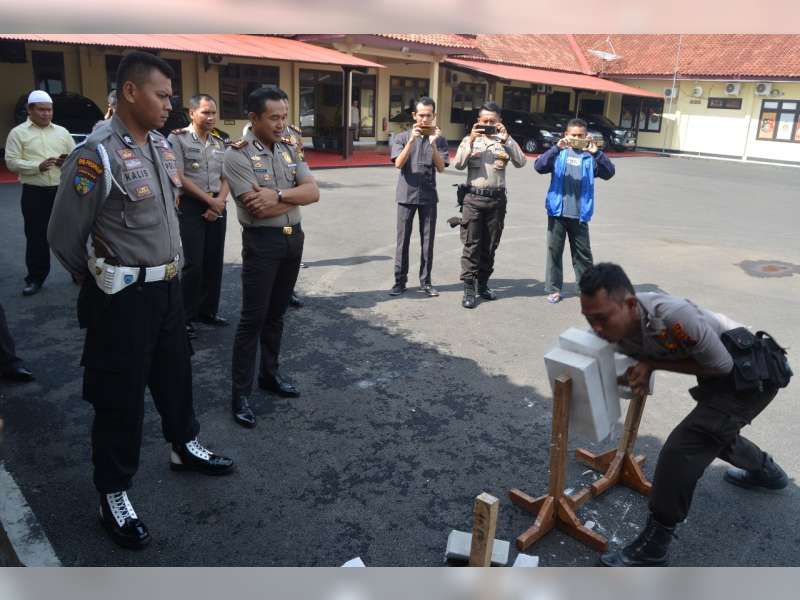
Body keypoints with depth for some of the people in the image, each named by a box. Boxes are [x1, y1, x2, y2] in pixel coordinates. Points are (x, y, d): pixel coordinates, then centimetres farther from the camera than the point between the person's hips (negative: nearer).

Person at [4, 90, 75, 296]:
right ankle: (35, 277, 13)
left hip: (63, 190, 2)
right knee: (36, 236, 4)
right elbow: (11, 162, -5)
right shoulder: (18, 133, 2)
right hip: (34, 193, -2)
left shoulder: (62, 132, 11)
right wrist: (38, 166, -20)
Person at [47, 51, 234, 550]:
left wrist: (170, 267, 17)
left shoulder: (163, 145, 5)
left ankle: (185, 446, 45)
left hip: (168, 286, 7)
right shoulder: (98, 155, -19)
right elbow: (64, 236, -12)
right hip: (124, 297, -7)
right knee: (120, 395, 5)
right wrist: (105, 281, 3)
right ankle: (114, 494, 23)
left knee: (175, 372, 22)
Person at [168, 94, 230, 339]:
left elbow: (225, 178, 11)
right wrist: (209, 200, -11)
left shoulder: (220, 142, 12)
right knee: (193, 264, -6)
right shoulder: (178, 138, -5)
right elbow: (179, 178, -11)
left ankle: (208, 310, 23)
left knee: (214, 262, 9)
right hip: (190, 206, -6)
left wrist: (219, 202, -7)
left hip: (217, 206, 6)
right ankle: (185, 317, 5)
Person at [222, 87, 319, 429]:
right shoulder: (238, 154, -12)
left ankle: (270, 374, 30)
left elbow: (313, 192, -4)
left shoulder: (290, 149, 8)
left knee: (276, 313, 16)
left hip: (294, 238, 6)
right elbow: (258, 209, -22)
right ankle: (240, 393, 8)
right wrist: (295, 195, -10)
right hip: (262, 242, -6)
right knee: (253, 318, -2)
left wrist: (278, 195, -19)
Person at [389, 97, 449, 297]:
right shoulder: (401, 137, 2)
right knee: (403, 239, 2)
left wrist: (433, 144, -17)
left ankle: (425, 281, 13)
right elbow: (399, 163, -11)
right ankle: (400, 281, 10)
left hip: (428, 195, 1)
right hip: (406, 195, -1)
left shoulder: (439, 139, 5)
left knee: (428, 240, 5)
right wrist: (412, 140, -19)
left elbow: (441, 168, -5)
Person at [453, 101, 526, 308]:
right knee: (471, 245, -4)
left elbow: (520, 162, -6)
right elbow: (459, 165, -6)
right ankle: (469, 289, -1)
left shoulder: (505, 141, 8)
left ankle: (483, 284, 21)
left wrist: (506, 139, -12)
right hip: (474, 198, -2)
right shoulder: (469, 140, 7)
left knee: (490, 245, 9)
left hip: (497, 199, 2)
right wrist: (471, 140, -13)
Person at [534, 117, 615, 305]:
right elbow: (539, 166, -12)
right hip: (557, 212, 0)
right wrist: (557, 148, -23)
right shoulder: (559, 154, 3)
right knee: (554, 251, 5)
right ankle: (554, 289, 15)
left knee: (583, 253, 9)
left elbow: (609, 173, -7)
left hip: (579, 214, 0)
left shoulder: (590, 157, 5)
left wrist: (596, 152, -20)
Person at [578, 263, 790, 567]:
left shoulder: (674, 317, -39)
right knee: (714, 433, 31)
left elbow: (722, 365, -23)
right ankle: (767, 472, 62)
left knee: (681, 448, -18)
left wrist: (653, 364, -26)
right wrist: (638, 372, -20)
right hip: (722, 379, 9)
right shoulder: (618, 323, -16)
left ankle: (651, 549, -4)